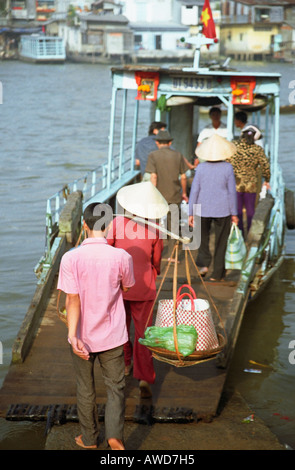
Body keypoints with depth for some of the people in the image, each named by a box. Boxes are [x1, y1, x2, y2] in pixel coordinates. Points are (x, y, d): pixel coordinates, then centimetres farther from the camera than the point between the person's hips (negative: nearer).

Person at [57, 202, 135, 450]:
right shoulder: (121, 257, -13)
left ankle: (89, 438, 31)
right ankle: (115, 434, -3)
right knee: (115, 386, 14)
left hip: (83, 336, 0)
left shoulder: (71, 258, -16)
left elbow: (73, 299, -21)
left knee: (85, 388, 17)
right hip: (112, 335, 0)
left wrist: (73, 336, -24)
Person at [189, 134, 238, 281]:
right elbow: (232, 191, -6)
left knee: (202, 237, 21)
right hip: (222, 210, -1)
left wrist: (191, 213, 3)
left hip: (203, 209, 1)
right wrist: (234, 213, 3)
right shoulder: (227, 168, -10)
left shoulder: (201, 167, -7)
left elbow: (194, 190, -4)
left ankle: (203, 263, 4)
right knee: (221, 242, 10)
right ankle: (217, 273, 14)